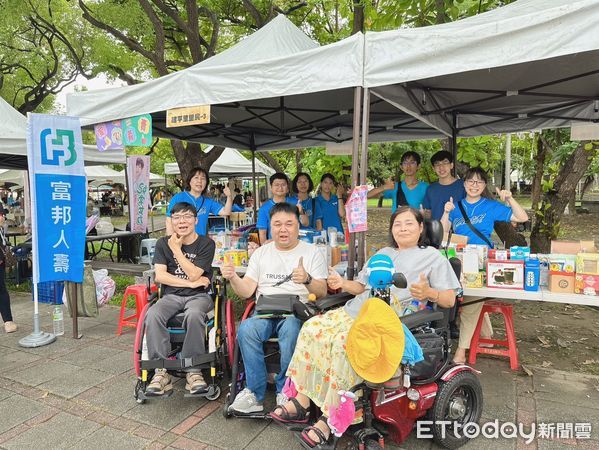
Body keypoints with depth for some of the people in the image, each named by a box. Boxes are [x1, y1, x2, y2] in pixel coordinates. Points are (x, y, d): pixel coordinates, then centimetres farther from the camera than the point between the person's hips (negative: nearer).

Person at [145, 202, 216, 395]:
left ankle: (193, 371, -24)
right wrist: (191, 283, -8)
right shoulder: (163, 243, 9)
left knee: (194, 314, -37)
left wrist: (176, 249, -6)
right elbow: (160, 276, -2)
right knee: (152, 315, -30)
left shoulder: (206, 243, 0)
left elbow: (193, 274, -10)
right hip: (171, 296, 3)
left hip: (199, 295, -2)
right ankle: (161, 371, -22)